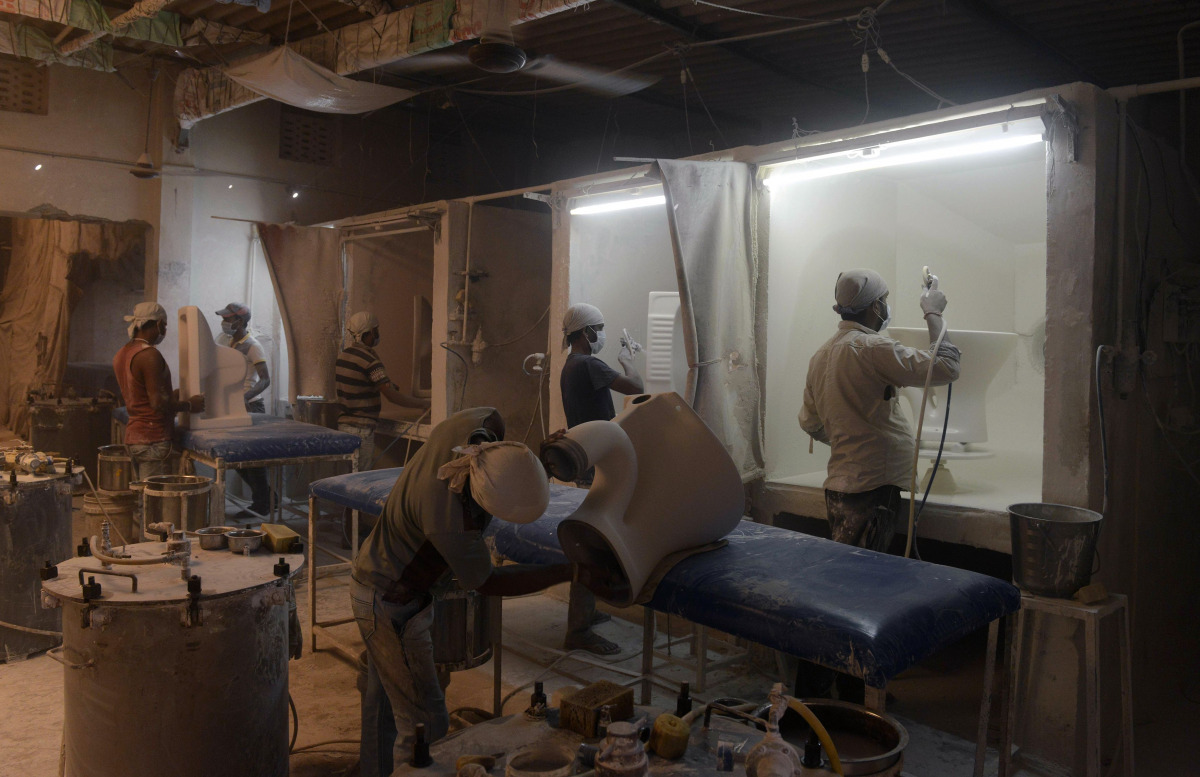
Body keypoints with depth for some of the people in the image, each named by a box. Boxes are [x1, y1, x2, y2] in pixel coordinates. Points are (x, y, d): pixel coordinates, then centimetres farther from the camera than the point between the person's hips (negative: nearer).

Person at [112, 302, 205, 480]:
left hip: (132, 436, 9)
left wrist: (173, 395, 23)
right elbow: (158, 403, -20)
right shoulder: (149, 355, -16)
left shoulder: (121, 354, 13)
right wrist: (189, 405, -6)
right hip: (153, 439, -9)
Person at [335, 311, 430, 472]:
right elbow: (392, 395, -19)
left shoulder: (342, 355, 10)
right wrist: (424, 403, -11)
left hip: (343, 424, 9)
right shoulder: (368, 359, -16)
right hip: (361, 429, -9)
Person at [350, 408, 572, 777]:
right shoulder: (450, 521, -39)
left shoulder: (483, 421, -24)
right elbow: (488, 583, -20)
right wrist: (568, 573, -18)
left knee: (383, 699, 24)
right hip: (392, 607, -9)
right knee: (425, 724, 2)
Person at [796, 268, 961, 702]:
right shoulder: (872, 348, -13)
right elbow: (944, 368, -14)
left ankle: (851, 690, 25)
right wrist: (934, 317, -1)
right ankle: (813, 689, 0)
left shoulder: (822, 355, 14)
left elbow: (811, 423, 21)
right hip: (872, 487, -9)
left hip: (842, 484, 9)